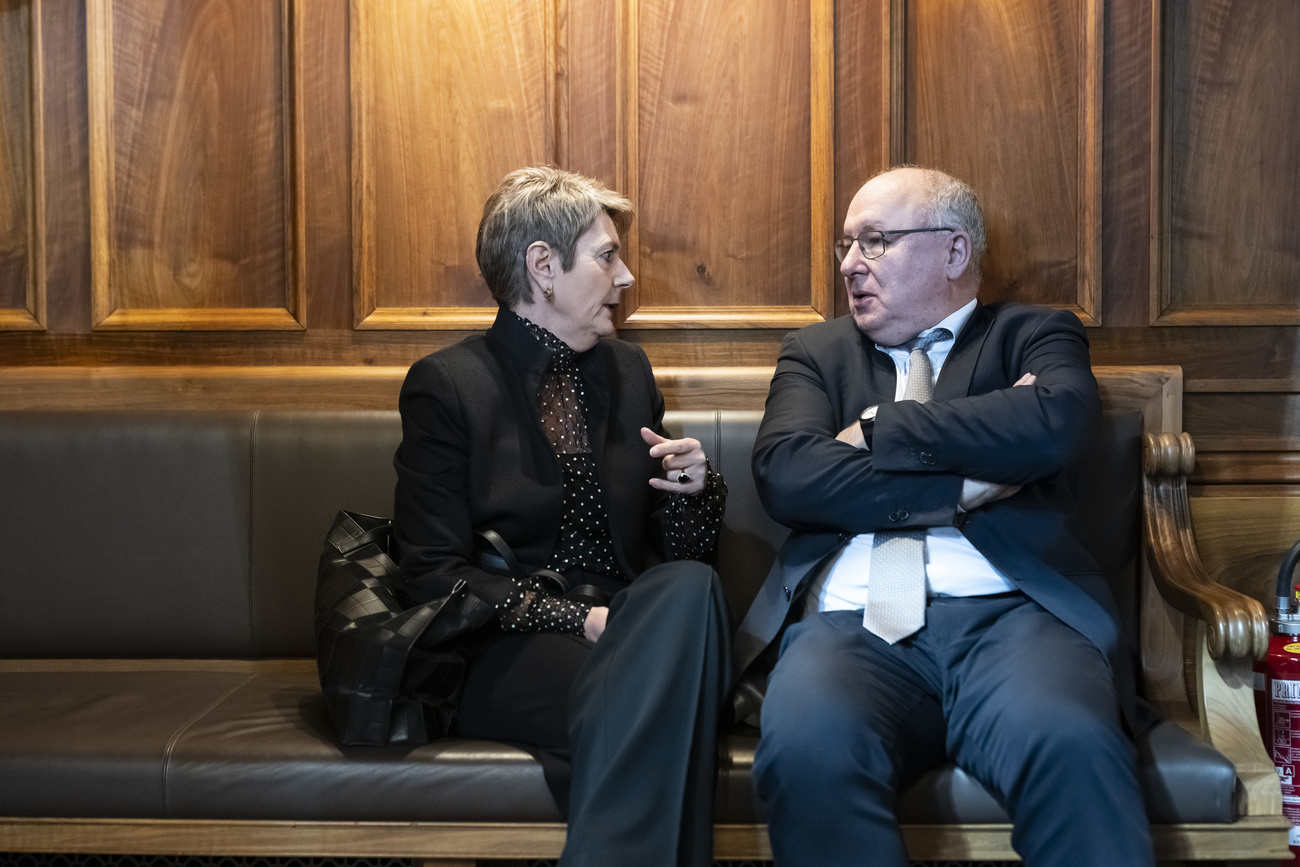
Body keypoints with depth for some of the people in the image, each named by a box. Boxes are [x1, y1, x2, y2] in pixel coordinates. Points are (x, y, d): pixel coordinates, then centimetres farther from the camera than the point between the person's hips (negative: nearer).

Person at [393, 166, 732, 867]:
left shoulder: (627, 370, 17)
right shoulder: (446, 385, 0)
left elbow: (680, 551, 19)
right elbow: (434, 574, -7)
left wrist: (694, 489, -4)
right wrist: (575, 620, -17)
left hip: (626, 633, 6)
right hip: (507, 651, -5)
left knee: (690, 585, -31)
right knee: (639, 691, -37)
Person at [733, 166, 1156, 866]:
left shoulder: (1033, 335, 19)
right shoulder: (816, 351, 24)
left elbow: (1055, 423, -7)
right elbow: (785, 475, 3)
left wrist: (879, 429, 2)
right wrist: (968, 483, -1)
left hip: (1009, 613, -1)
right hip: (851, 624, 1)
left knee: (1072, 748, -35)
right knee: (805, 751, -34)